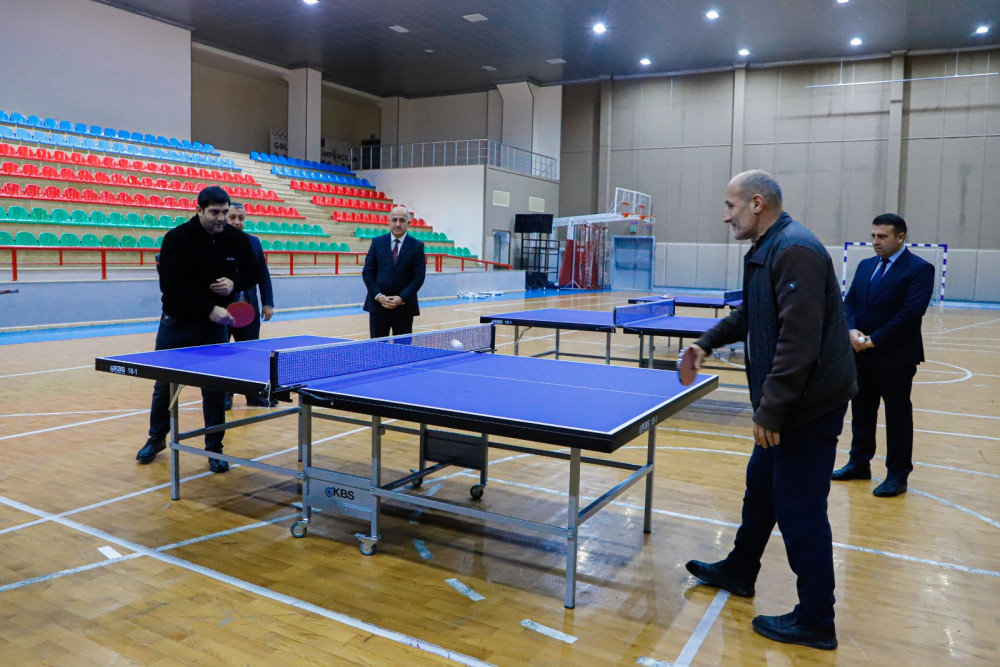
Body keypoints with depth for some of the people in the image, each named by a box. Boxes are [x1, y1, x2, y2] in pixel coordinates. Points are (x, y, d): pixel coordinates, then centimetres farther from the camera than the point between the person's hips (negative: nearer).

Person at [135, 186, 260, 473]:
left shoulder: (237, 239, -6)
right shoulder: (177, 238, -15)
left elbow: (251, 274, 6)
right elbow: (171, 286, -21)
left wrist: (234, 284, -16)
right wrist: (209, 308, -28)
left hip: (215, 325, 1)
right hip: (177, 323, -1)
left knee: (214, 389, 1)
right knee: (164, 385, 13)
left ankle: (215, 449, 15)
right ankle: (157, 438, 35)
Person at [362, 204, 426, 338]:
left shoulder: (417, 246, 2)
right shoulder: (377, 242, 6)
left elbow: (419, 276, -2)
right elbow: (367, 271, 4)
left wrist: (402, 298, -12)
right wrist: (378, 295, -8)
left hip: (404, 306, -1)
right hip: (378, 304, 1)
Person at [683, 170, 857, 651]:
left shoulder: (795, 251, -21)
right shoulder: (767, 250, 11)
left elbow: (799, 341, -28)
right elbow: (752, 313, 28)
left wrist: (770, 410, -25)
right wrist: (709, 342, 26)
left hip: (809, 406, -11)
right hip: (787, 405, 11)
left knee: (799, 510, 0)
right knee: (761, 486, 22)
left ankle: (815, 622, 16)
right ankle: (738, 572, 40)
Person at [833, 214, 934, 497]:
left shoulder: (920, 269, -9)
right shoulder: (865, 266, 12)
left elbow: (911, 312, -18)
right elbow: (849, 302, 8)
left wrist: (874, 340, -19)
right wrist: (852, 330, -11)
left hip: (896, 356, -6)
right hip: (862, 354, 6)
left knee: (897, 415, 4)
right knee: (861, 410, 14)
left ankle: (897, 475, 14)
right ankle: (859, 463, 27)